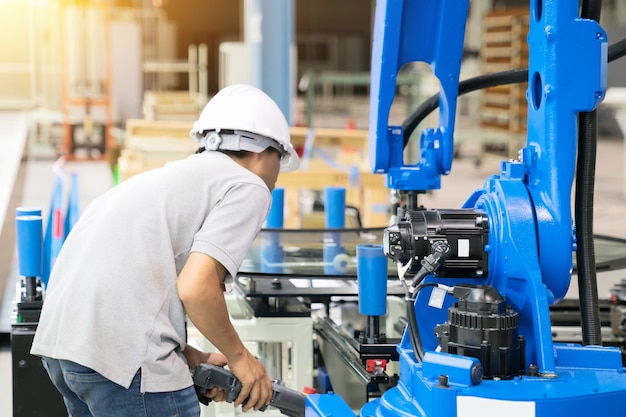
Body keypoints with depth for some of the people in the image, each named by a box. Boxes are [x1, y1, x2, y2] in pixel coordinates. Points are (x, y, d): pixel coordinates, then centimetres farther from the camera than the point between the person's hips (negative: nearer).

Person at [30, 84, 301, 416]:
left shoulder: (174, 174, 26)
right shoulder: (247, 187, 2)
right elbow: (195, 288, -13)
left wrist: (188, 357, 17)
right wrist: (239, 356, 3)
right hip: (123, 354, -9)